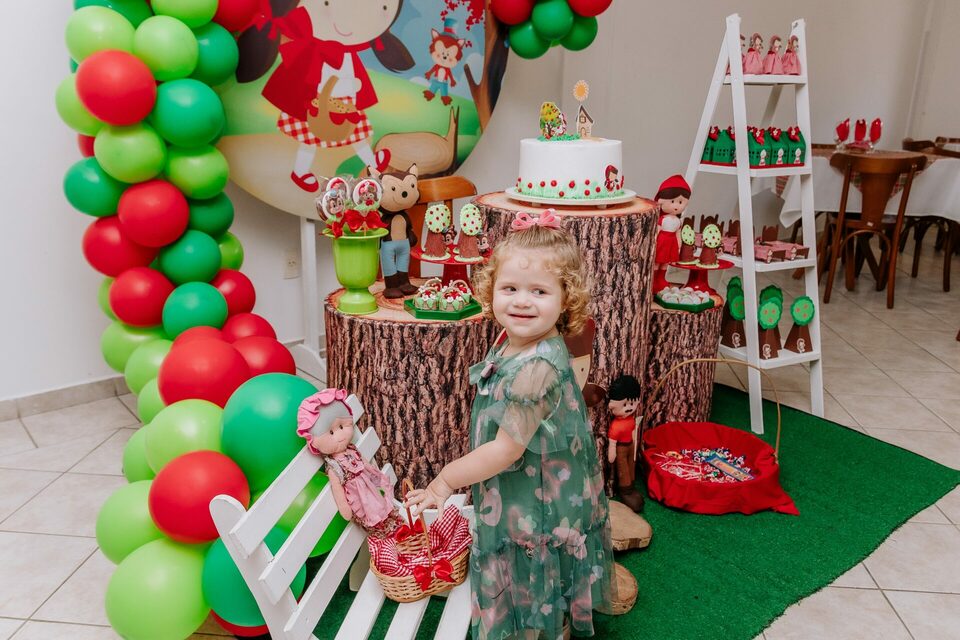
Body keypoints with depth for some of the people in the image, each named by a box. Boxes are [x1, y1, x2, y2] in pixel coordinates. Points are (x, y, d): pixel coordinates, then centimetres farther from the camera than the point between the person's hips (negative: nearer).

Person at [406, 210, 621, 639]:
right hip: (514, 506, 9)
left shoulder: (537, 367, -31)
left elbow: (507, 449, -26)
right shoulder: (512, 345, -2)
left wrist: (447, 479, -14)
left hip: (537, 513, -9)